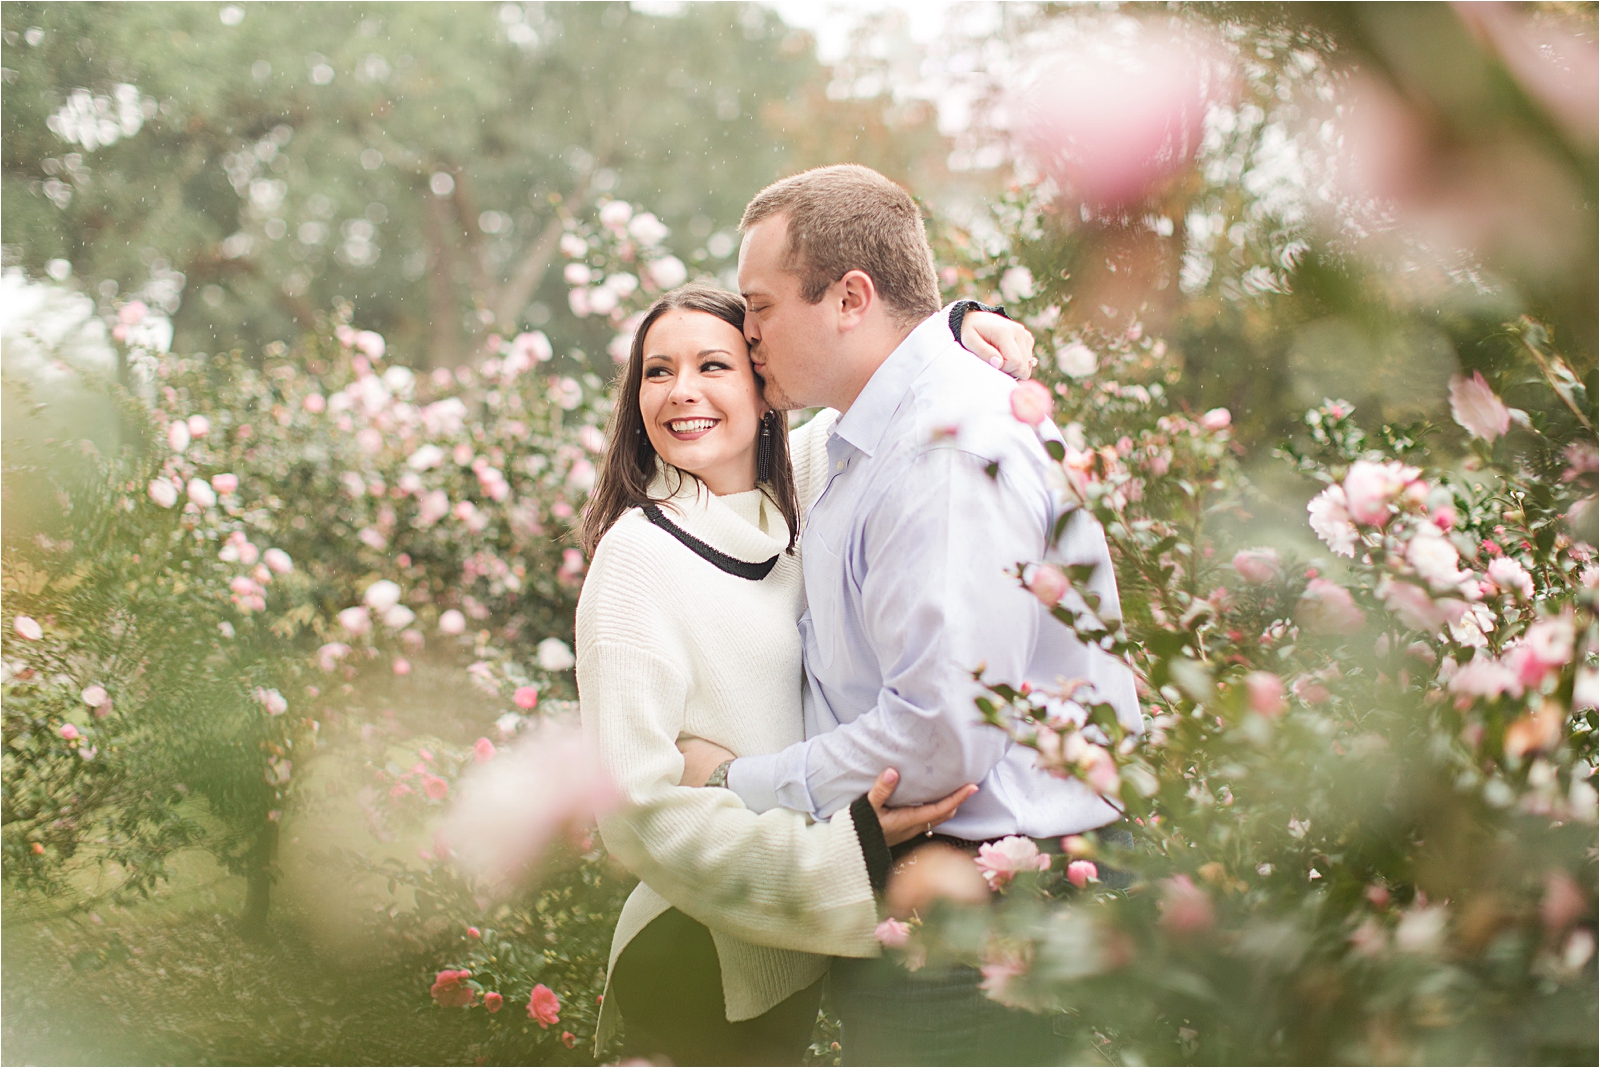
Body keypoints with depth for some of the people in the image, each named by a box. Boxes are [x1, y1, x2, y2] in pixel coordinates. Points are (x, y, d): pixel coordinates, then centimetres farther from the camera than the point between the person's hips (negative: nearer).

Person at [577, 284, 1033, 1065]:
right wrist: (850, 847, -29)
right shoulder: (637, 552, -17)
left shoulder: (793, 489, 1)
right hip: (705, 967, -6)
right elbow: (633, 808, -22)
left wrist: (959, 328, -5)